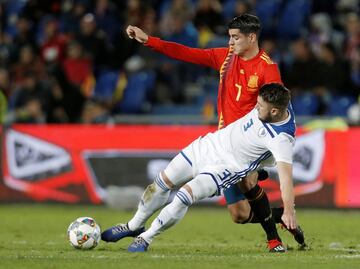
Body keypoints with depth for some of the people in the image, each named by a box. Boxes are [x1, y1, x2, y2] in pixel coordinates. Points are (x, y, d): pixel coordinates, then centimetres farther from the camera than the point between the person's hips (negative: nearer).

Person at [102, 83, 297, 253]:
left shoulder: (281, 139, -32)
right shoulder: (274, 102, -14)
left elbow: (285, 174, -40)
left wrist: (288, 209, -48)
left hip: (225, 166, -7)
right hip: (209, 145, 7)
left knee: (184, 196, -21)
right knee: (162, 183, 10)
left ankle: (145, 239, 3)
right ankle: (134, 226, 34)